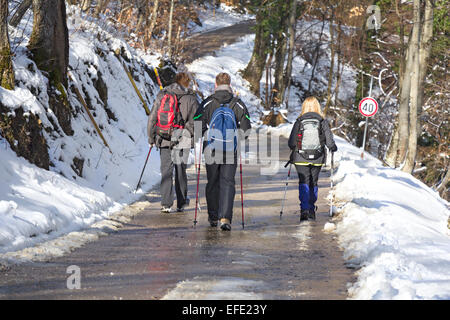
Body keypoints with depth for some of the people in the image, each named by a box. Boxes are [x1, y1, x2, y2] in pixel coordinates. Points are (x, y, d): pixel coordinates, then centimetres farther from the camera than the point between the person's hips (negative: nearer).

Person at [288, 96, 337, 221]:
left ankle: (304, 209, -18)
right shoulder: (323, 122, -3)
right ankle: (311, 210, 23)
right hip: (317, 159, 1)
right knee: (313, 183, 15)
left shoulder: (299, 122, -4)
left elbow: (291, 143, -2)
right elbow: (330, 142, -4)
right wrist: (333, 148, 18)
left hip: (301, 159, -1)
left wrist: (295, 149, 20)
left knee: (304, 183, -1)